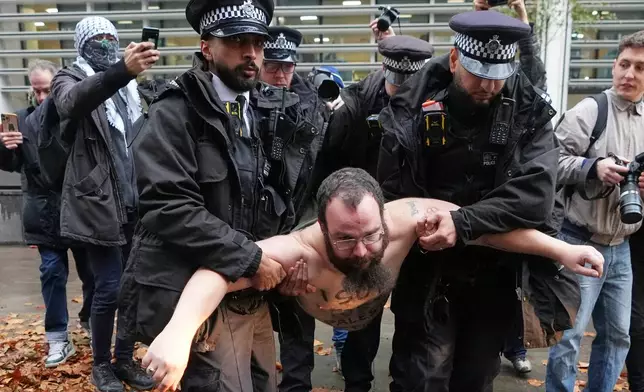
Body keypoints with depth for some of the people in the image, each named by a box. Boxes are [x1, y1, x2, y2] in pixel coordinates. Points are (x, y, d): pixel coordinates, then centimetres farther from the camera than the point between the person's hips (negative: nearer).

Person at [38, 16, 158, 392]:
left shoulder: (127, 86, 14)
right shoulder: (70, 78, -1)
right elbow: (71, 103, -27)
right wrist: (121, 70, -44)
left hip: (134, 202, 5)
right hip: (99, 203, -5)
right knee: (109, 288, -4)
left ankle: (125, 359, 25)